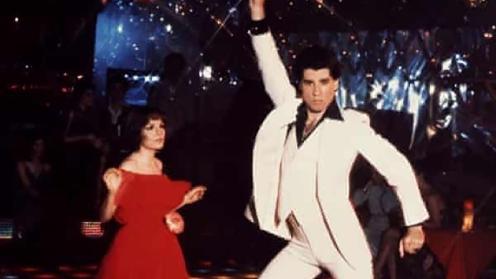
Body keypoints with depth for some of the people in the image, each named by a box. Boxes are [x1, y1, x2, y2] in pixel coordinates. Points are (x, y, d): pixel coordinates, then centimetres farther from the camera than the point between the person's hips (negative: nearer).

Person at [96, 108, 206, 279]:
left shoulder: (158, 165, 7)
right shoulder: (128, 168, -12)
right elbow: (105, 217, -15)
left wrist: (183, 200, 16)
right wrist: (113, 192, -31)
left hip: (162, 248, 7)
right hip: (134, 250, -6)